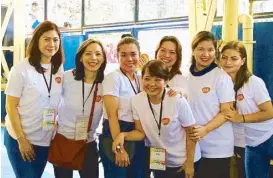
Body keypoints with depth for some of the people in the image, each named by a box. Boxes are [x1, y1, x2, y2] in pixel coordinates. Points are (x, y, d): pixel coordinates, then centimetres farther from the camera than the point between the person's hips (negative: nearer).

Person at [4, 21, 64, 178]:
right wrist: (21, 139, -14)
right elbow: (11, 107, -12)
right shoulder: (21, 69, -15)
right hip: (20, 138, -5)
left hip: (45, 140, 5)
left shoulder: (59, 69, 0)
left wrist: (55, 125, 4)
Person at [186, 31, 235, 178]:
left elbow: (227, 112, -12)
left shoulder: (222, 77, -9)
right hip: (192, 145, 4)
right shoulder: (186, 76, 5)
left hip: (217, 148, -4)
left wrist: (205, 129, -23)